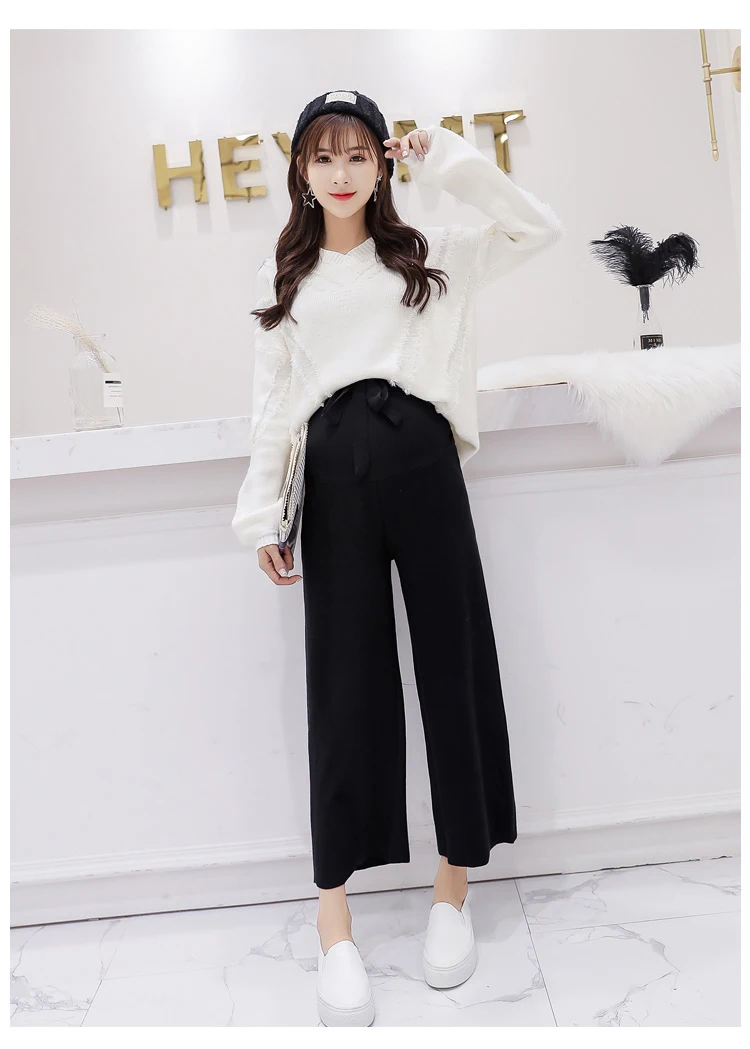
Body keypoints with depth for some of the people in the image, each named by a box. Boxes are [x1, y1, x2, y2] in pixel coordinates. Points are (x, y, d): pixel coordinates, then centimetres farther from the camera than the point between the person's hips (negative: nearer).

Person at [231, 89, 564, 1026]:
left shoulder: (430, 253, 13)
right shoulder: (283, 276, 16)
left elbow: (539, 229, 7)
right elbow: (273, 399, 10)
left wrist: (450, 162, 2)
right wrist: (261, 512, 2)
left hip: (422, 459, 0)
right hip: (335, 471, 1)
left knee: (452, 661, 2)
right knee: (342, 682, 0)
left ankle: (454, 888, 21)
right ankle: (333, 922, 9)